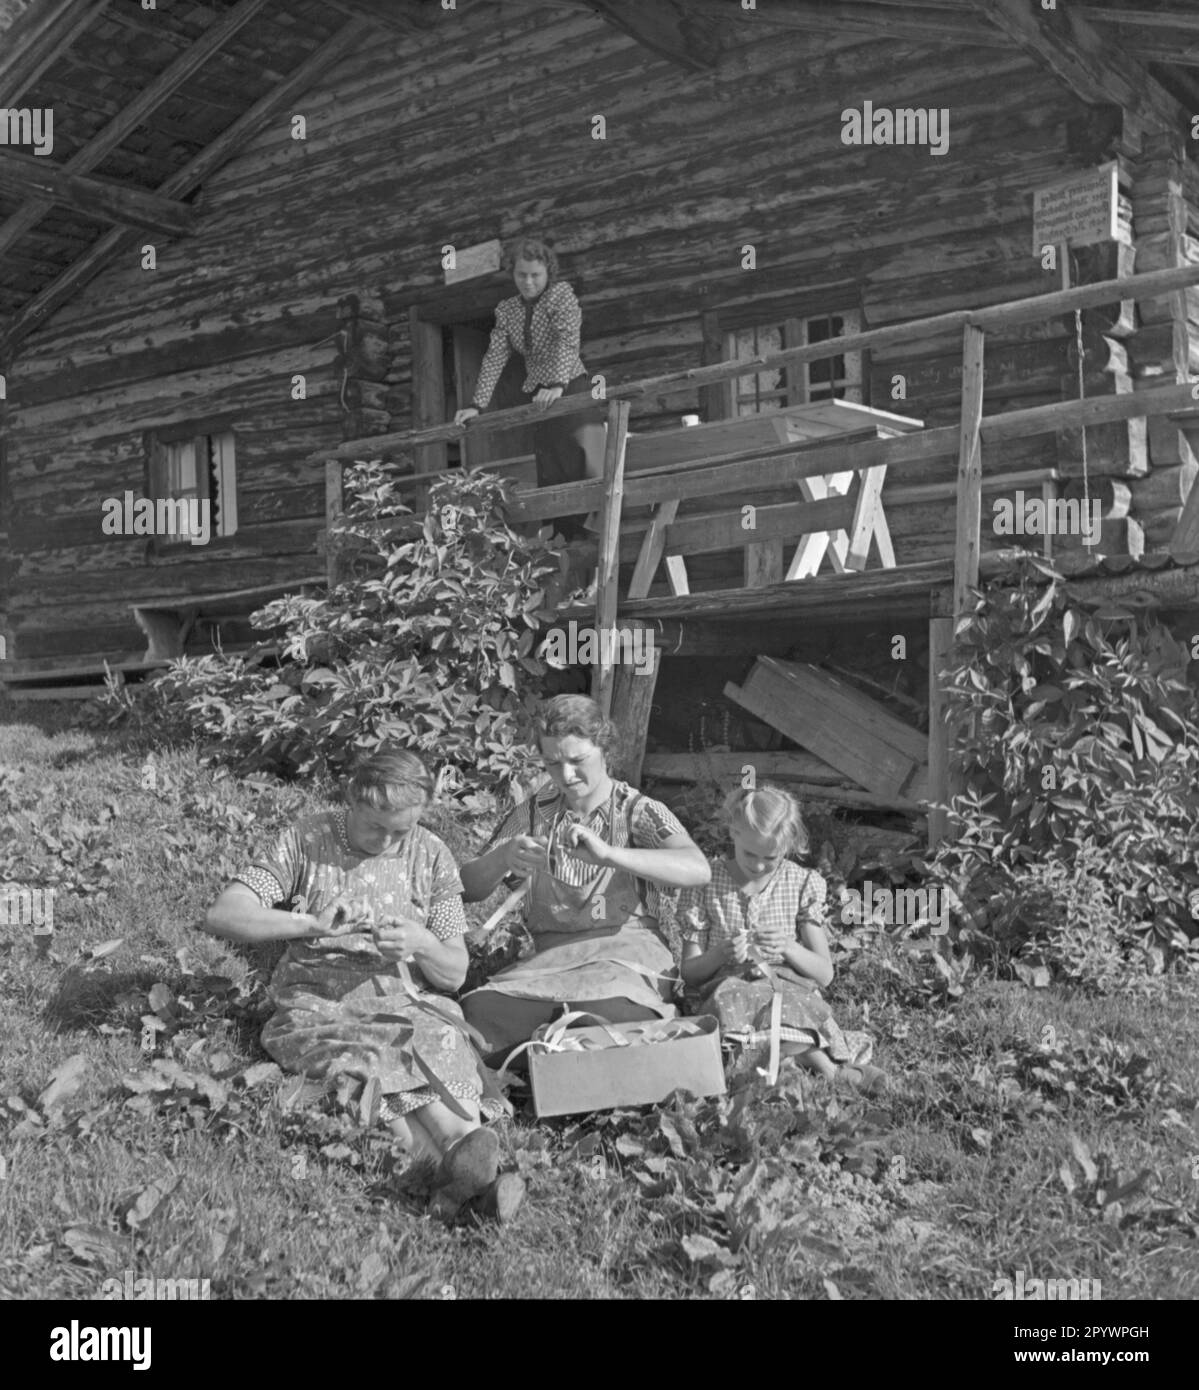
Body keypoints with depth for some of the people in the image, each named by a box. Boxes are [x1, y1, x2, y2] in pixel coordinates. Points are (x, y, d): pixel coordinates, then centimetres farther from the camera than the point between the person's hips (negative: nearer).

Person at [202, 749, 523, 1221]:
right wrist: (310, 925, -20)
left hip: (408, 1003, 2)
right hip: (317, 1005, -2)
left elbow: (454, 975, 10)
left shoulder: (431, 857, 8)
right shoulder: (307, 841, 1)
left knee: (443, 1043, -33)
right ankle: (470, 1151, -52)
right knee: (386, 1058, -34)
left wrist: (422, 944, -13)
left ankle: (464, 1166, -54)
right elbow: (221, 916, -8)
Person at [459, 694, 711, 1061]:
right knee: (478, 1012, -29)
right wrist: (501, 859, -16)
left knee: (606, 1016, -38)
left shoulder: (637, 810, 3)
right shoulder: (533, 814, 14)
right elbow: (469, 889, 9)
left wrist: (608, 854, -29)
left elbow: (698, 870, -16)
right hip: (549, 958, 3)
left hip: (625, 951, -3)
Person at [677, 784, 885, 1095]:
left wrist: (790, 948, -17)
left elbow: (824, 974, 4)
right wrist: (719, 955, -20)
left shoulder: (803, 884, 4)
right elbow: (689, 972, 2)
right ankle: (831, 1067, -26)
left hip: (789, 990, -1)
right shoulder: (706, 884, 2)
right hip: (726, 990, 1)